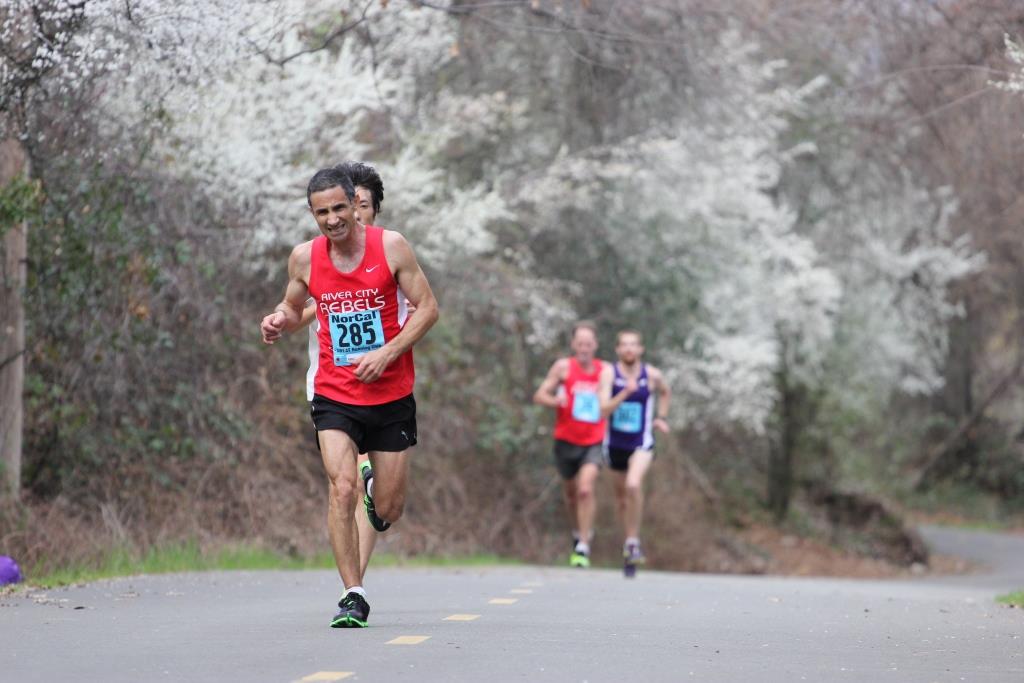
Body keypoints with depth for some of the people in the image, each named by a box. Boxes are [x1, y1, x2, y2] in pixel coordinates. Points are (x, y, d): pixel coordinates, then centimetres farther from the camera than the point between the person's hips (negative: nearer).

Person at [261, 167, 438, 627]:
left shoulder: (390, 246, -7)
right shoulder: (305, 258, 0)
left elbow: (427, 308, -4)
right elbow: (293, 306, 18)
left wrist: (386, 353, -16)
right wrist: (280, 321, -7)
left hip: (391, 397, 0)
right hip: (334, 396, 0)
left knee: (388, 512, 6)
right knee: (342, 488, -20)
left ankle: (378, 487, 45)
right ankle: (353, 597, -13)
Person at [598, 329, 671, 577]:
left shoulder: (652, 375, -6)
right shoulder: (609, 373, -10)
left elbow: (665, 392, 18)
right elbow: (604, 408, -21)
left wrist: (662, 418, 10)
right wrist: (625, 393, -33)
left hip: (641, 444, -2)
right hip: (615, 443, 2)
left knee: (634, 485, -27)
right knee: (621, 494, 14)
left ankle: (633, 541, -15)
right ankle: (629, 540, 36)